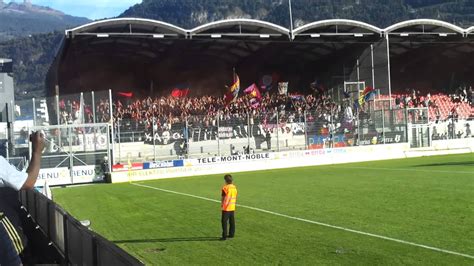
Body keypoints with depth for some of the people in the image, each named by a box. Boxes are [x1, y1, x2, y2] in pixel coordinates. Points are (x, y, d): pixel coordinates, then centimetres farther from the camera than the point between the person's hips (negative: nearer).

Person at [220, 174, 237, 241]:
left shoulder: (225, 188, -15)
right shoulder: (234, 187, 6)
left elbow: (224, 198, -15)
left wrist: (222, 205, -6)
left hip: (226, 208, -7)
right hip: (232, 207, 7)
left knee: (224, 221, -2)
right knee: (232, 221, 14)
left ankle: (224, 236, -4)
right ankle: (231, 234, 21)